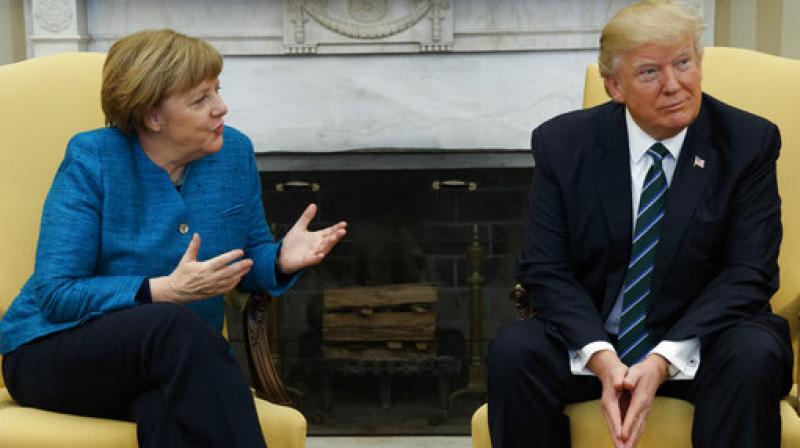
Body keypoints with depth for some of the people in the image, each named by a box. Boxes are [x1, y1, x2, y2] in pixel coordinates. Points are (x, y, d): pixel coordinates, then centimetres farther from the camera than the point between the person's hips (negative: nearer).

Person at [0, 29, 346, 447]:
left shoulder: (235, 152, 2)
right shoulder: (92, 160, -12)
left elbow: (248, 258, 13)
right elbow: (55, 295, -16)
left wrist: (280, 259, -11)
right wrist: (166, 291, -27)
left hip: (180, 357, 3)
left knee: (171, 410, -35)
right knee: (175, 326, -37)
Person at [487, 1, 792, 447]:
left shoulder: (749, 141, -5)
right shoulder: (562, 143, -3)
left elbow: (748, 274, -9)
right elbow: (545, 268, -5)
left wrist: (664, 361, -22)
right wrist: (600, 357, -22)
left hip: (699, 343, -1)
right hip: (590, 337, 1)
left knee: (754, 357, -32)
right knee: (513, 351, -27)